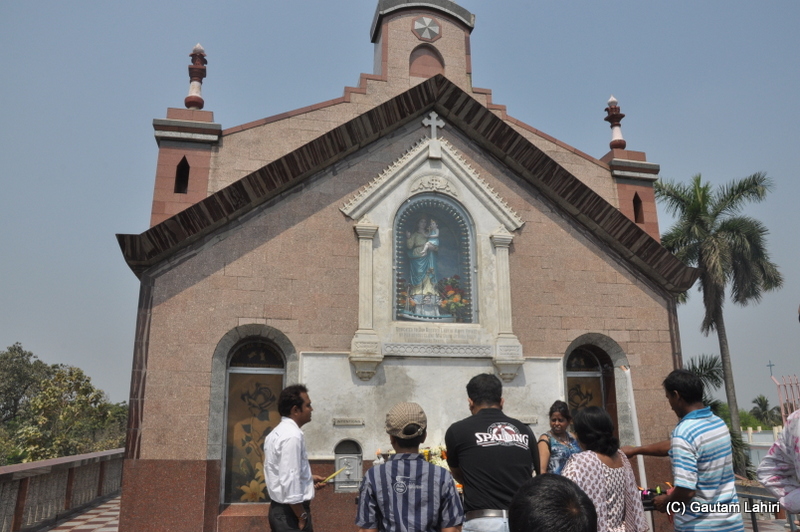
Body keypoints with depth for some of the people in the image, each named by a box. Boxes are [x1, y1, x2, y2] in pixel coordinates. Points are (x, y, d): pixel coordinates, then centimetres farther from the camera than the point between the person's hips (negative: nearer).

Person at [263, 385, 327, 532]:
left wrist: (308, 478, 14)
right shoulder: (292, 435, -20)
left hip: (279, 509, 10)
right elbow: (289, 481, -25)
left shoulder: (277, 433, 12)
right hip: (290, 512, -10)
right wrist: (303, 517, -18)